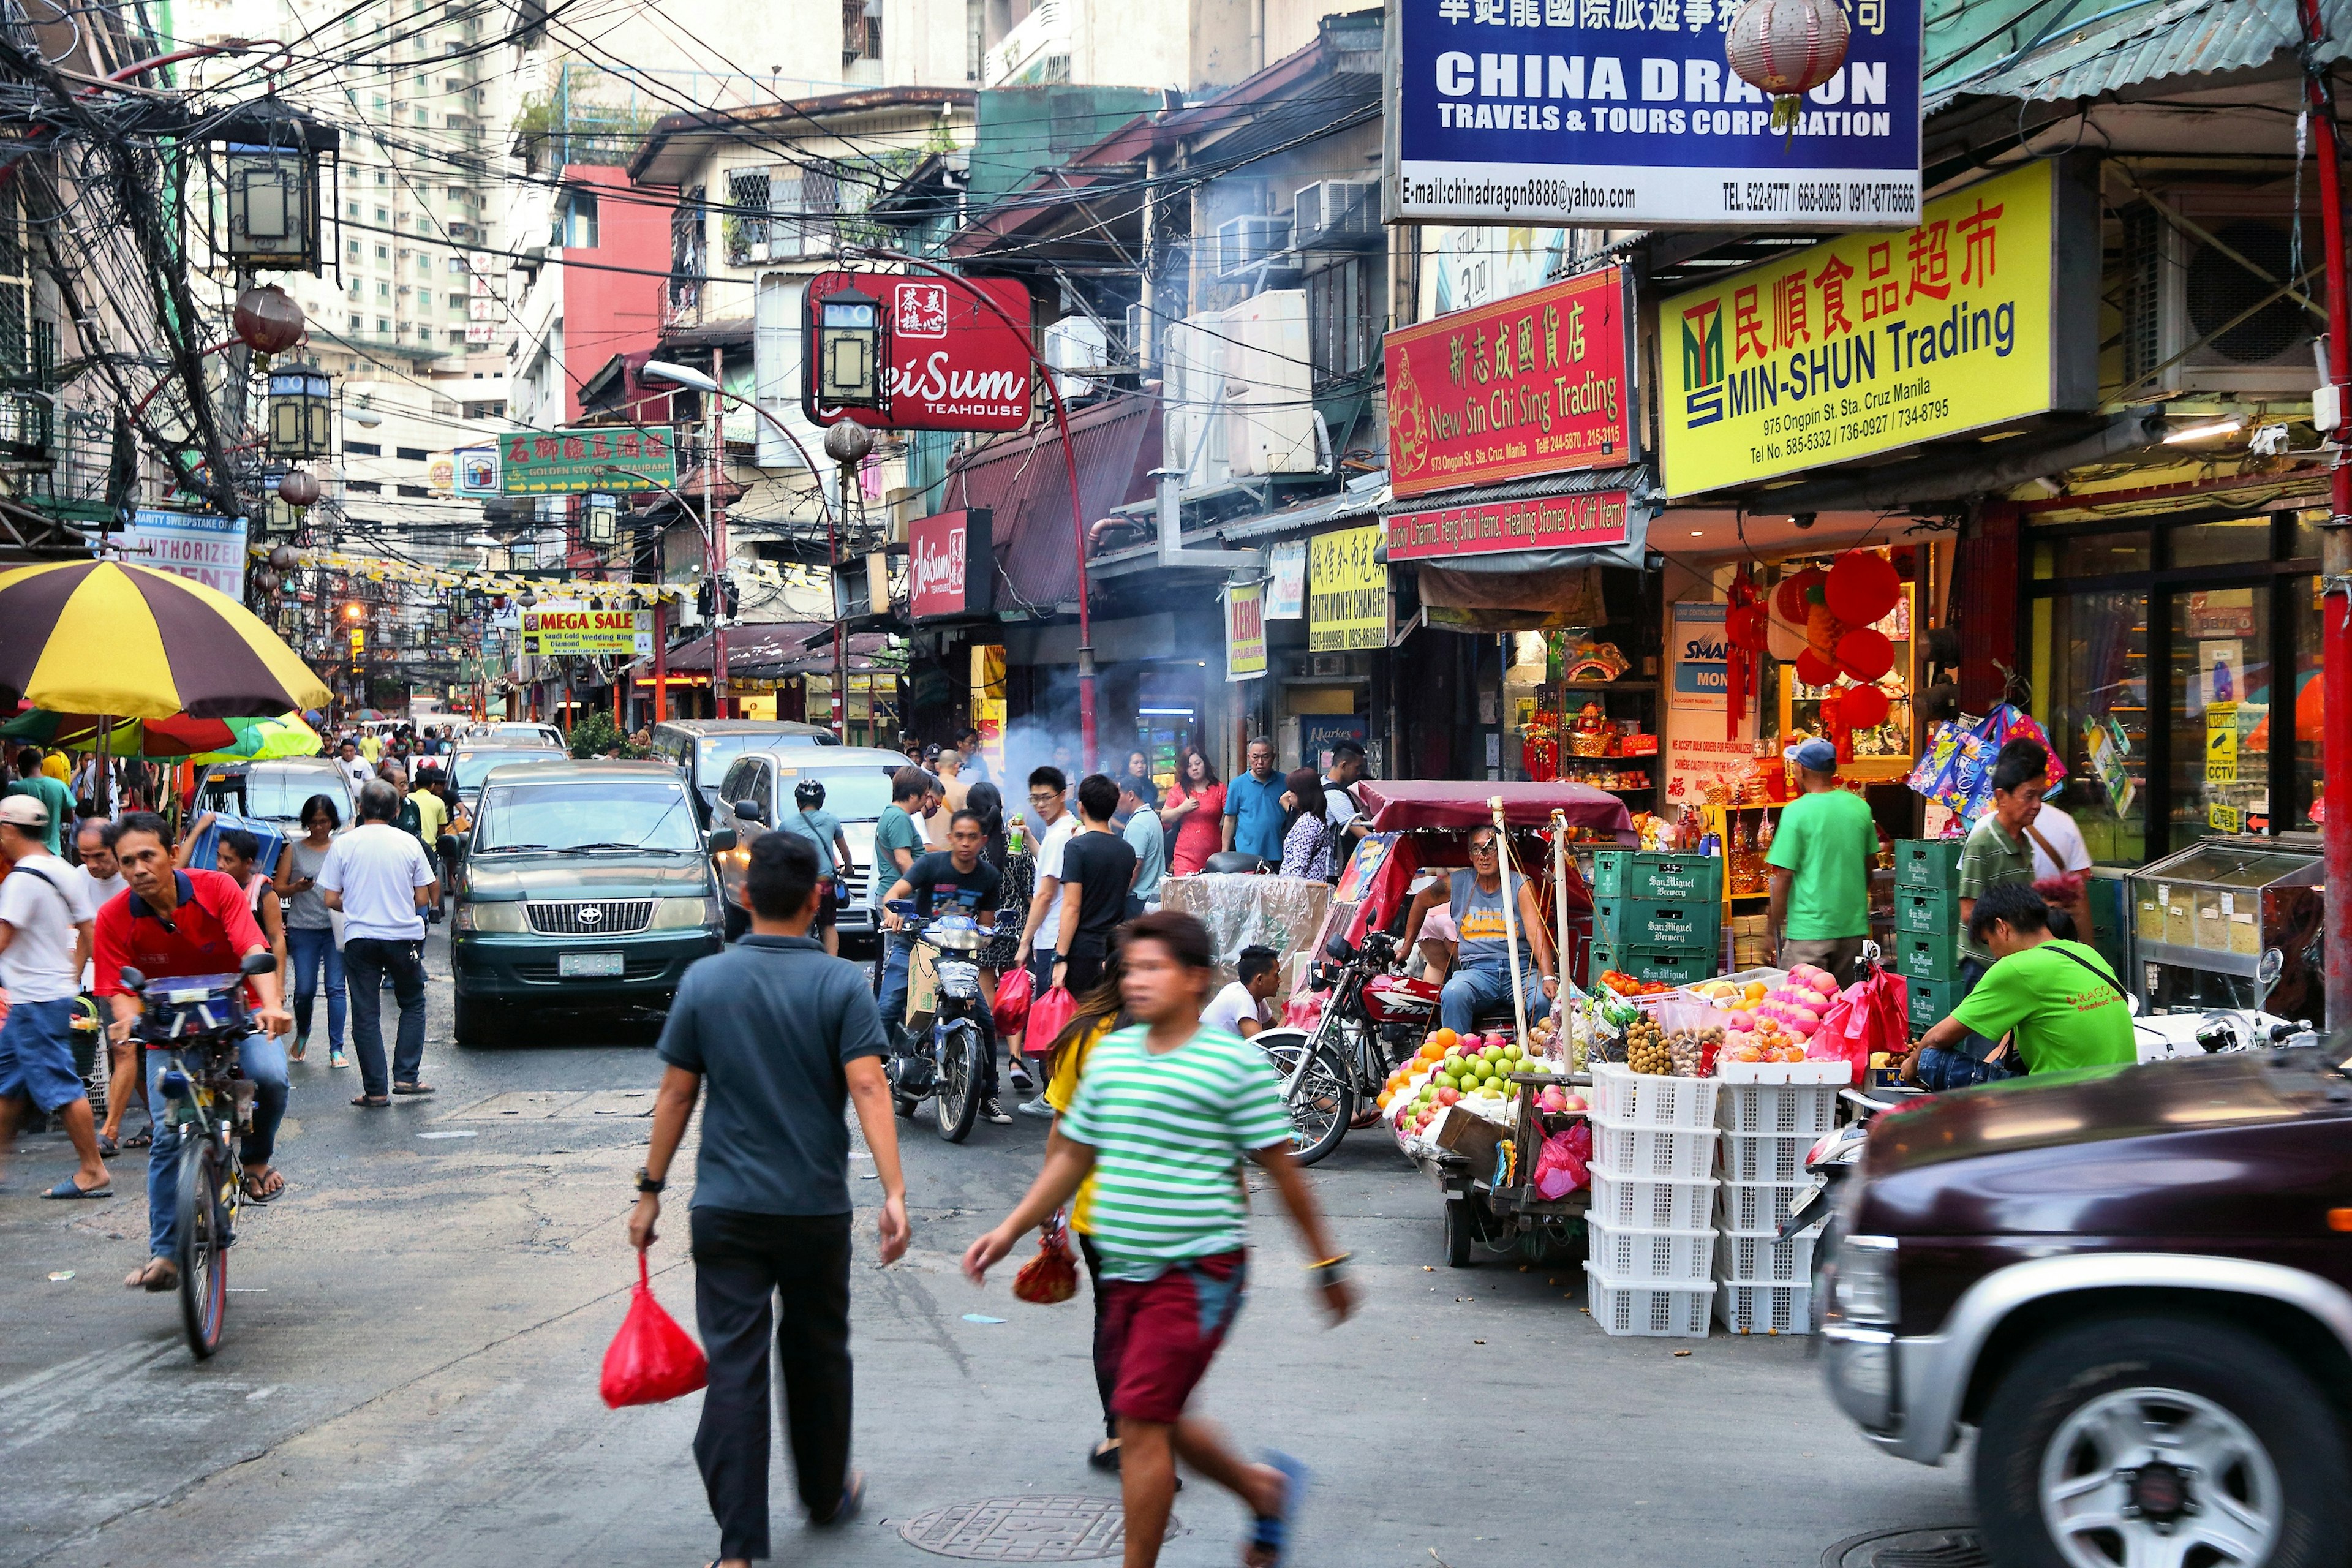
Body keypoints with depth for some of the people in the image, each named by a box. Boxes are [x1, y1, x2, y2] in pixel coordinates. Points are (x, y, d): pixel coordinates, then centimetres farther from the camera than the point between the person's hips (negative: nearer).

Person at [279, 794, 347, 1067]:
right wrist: (297, 888, -14)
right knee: (304, 990, -1)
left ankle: (336, 1049, -2)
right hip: (303, 929, 0)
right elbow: (279, 889, 6)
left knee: (335, 989, -5)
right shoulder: (294, 850, 7)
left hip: (335, 929, 0)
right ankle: (302, 1035, 28)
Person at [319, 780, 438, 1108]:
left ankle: (375, 1091, 2)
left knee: (366, 1014, 4)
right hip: (404, 936, 0)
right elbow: (423, 899, 2)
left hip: (360, 938, 0)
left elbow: (331, 899, -2)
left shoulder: (344, 844, -3)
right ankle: (407, 1076, 7)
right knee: (413, 1005, 17)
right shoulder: (409, 843, -1)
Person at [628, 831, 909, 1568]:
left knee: (734, 1369, -1)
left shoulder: (705, 981, -1)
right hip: (816, 1209, 0)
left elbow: (676, 1095, 1)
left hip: (726, 1210, 0)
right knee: (817, 1355, 19)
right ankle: (826, 1495, 38)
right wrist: (894, 1193, -20)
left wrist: (650, 1191, 9)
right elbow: (868, 1088, -16)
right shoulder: (841, 985, -6)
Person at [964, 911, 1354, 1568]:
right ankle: (1266, 1488, 41)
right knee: (1159, 1420, 16)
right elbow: (1072, 1156, 18)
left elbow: (1281, 1170, -2)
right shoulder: (1109, 1054, 9)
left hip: (1199, 1268, -7)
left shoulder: (1237, 1063, -7)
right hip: (1124, 1270, 7)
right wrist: (1010, 1231, 13)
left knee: (1141, 1421, -10)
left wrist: (1327, 1262, 2)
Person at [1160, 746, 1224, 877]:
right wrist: (1182, 809, -7)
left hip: (1213, 856, 0)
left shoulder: (1219, 789, 6)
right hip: (1186, 856, 0)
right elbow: (1164, 818, 9)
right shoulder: (1178, 790, 10)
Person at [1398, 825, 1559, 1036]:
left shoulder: (1520, 885, 4)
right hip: (1476, 969, 1)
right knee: (1453, 994, -34)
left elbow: (1536, 933, -10)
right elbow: (1422, 900, 31)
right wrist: (1407, 946, 33)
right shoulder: (1458, 883, 11)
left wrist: (1548, 978, -25)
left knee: (1545, 1001, -34)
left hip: (1521, 969, -1)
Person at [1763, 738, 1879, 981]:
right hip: (1854, 926, 6)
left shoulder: (1796, 812, -12)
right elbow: (1869, 865, 15)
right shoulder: (1860, 807, 5)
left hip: (1810, 930, -6)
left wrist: (1773, 923, -1)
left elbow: (1784, 876, -11)